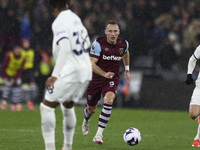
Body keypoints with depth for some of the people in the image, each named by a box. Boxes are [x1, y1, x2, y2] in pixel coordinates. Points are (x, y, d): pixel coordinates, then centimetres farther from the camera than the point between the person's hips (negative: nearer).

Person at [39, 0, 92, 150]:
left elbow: (65, 48, -25)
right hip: (86, 70, 8)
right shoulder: (76, 18, 12)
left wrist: (55, 75, -30)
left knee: (47, 106, -5)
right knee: (68, 106, 25)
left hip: (70, 71, -8)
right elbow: (87, 43, 23)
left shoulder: (59, 22, -13)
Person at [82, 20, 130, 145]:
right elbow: (91, 64, -21)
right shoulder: (98, 43, -16)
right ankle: (86, 120, 53)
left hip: (112, 80, 1)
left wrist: (127, 70, 23)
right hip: (96, 79, -1)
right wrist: (104, 74, -35)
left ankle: (99, 134, -27)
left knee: (109, 100, -30)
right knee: (91, 109, 11)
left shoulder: (124, 44, -5)